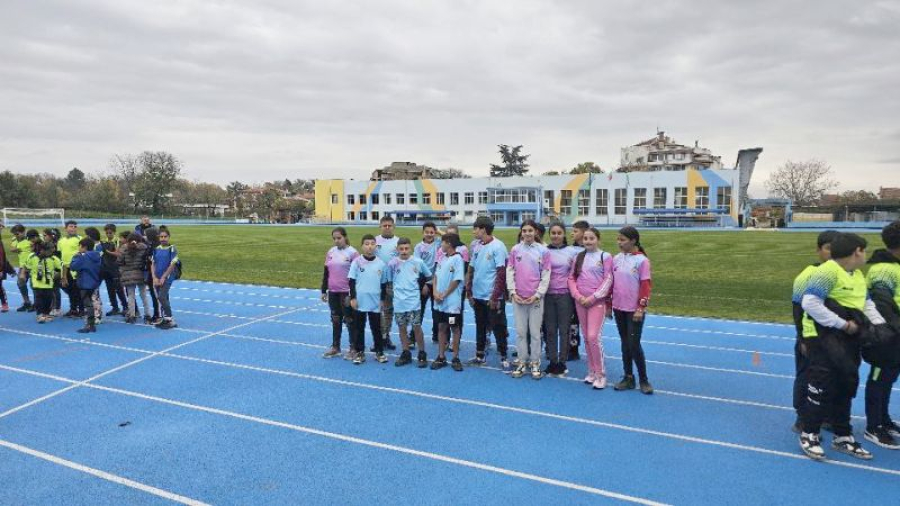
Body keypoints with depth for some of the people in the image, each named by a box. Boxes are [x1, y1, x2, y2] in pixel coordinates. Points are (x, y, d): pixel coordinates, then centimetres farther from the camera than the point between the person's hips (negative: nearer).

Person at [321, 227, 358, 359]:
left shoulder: (352, 252, -9)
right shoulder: (330, 252, 7)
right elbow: (326, 273, 13)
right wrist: (324, 291, 10)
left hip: (346, 292, -5)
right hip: (333, 292, 5)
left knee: (349, 320, 4)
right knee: (335, 320, 13)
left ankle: (353, 348, 14)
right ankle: (335, 347, 24)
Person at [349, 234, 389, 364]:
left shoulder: (381, 264, -1)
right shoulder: (357, 262, -5)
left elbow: (384, 283, 7)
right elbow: (352, 281, -1)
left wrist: (382, 299, 7)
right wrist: (353, 298, -6)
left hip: (375, 303, 1)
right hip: (360, 302, -1)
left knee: (376, 328, 10)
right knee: (359, 328, 10)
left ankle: (379, 352, 22)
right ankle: (359, 352, 21)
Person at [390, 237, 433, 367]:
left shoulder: (418, 262, -3)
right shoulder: (392, 263, -1)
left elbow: (429, 276, 12)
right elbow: (389, 281, 12)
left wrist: (425, 286, 13)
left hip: (414, 301, -2)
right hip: (399, 302, 2)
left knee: (416, 327, -1)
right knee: (402, 328, 9)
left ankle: (422, 354, 12)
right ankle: (406, 354, 22)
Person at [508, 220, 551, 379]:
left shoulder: (543, 250, -2)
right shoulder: (515, 250, 4)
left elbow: (546, 276, -3)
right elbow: (509, 272, 3)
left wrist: (537, 294, -9)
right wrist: (513, 293, -5)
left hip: (536, 298, -2)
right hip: (518, 298, 2)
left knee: (535, 332, 4)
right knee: (520, 331, 8)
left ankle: (535, 363, 16)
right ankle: (522, 362, 19)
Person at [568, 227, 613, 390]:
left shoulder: (605, 256, -1)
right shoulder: (578, 257, 11)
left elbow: (608, 280, -7)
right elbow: (571, 278, 9)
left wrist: (592, 298, -13)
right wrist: (578, 296, -7)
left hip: (597, 302, -4)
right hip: (580, 302, 5)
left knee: (594, 337, -12)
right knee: (586, 338, 9)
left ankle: (600, 374, 1)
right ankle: (592, 371, 21)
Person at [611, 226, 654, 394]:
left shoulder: (642, 260, -9)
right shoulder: (616, 259, 6)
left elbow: (646, 286, -11)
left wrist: (641, 308, -14)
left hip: (634, 310, -5)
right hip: (618, 308, 5)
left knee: (634, 344, -3)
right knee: (625, 344, 12)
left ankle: (643, 380, 14)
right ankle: (628, 378, 22)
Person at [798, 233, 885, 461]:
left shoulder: (858, 274, 13)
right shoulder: (827, 272, -17)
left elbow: (867, 302, 22)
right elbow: (810, 303, -25)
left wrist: (880, 324, 4)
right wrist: (843, 324, -21)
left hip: (849, 339, 9)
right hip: (823, 337, -9)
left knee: (846, 386, 16)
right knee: (822, 385, -6)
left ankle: (842, 437, 30)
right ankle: (809, 435, 10)